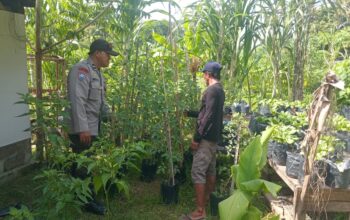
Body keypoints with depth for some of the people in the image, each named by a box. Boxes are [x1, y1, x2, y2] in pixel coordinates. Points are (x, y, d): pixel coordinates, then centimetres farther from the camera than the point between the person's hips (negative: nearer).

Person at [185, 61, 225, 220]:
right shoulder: (219, 90, 15)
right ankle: (207, 198, 34)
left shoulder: (212, 90, -17)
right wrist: (189, 113, 29)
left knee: (197, 172, -7)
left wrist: (197, 137, -20)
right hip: (214, 137, 10)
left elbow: (208, 116, -23)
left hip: (206, 137, -10)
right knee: (210, 170, 19)